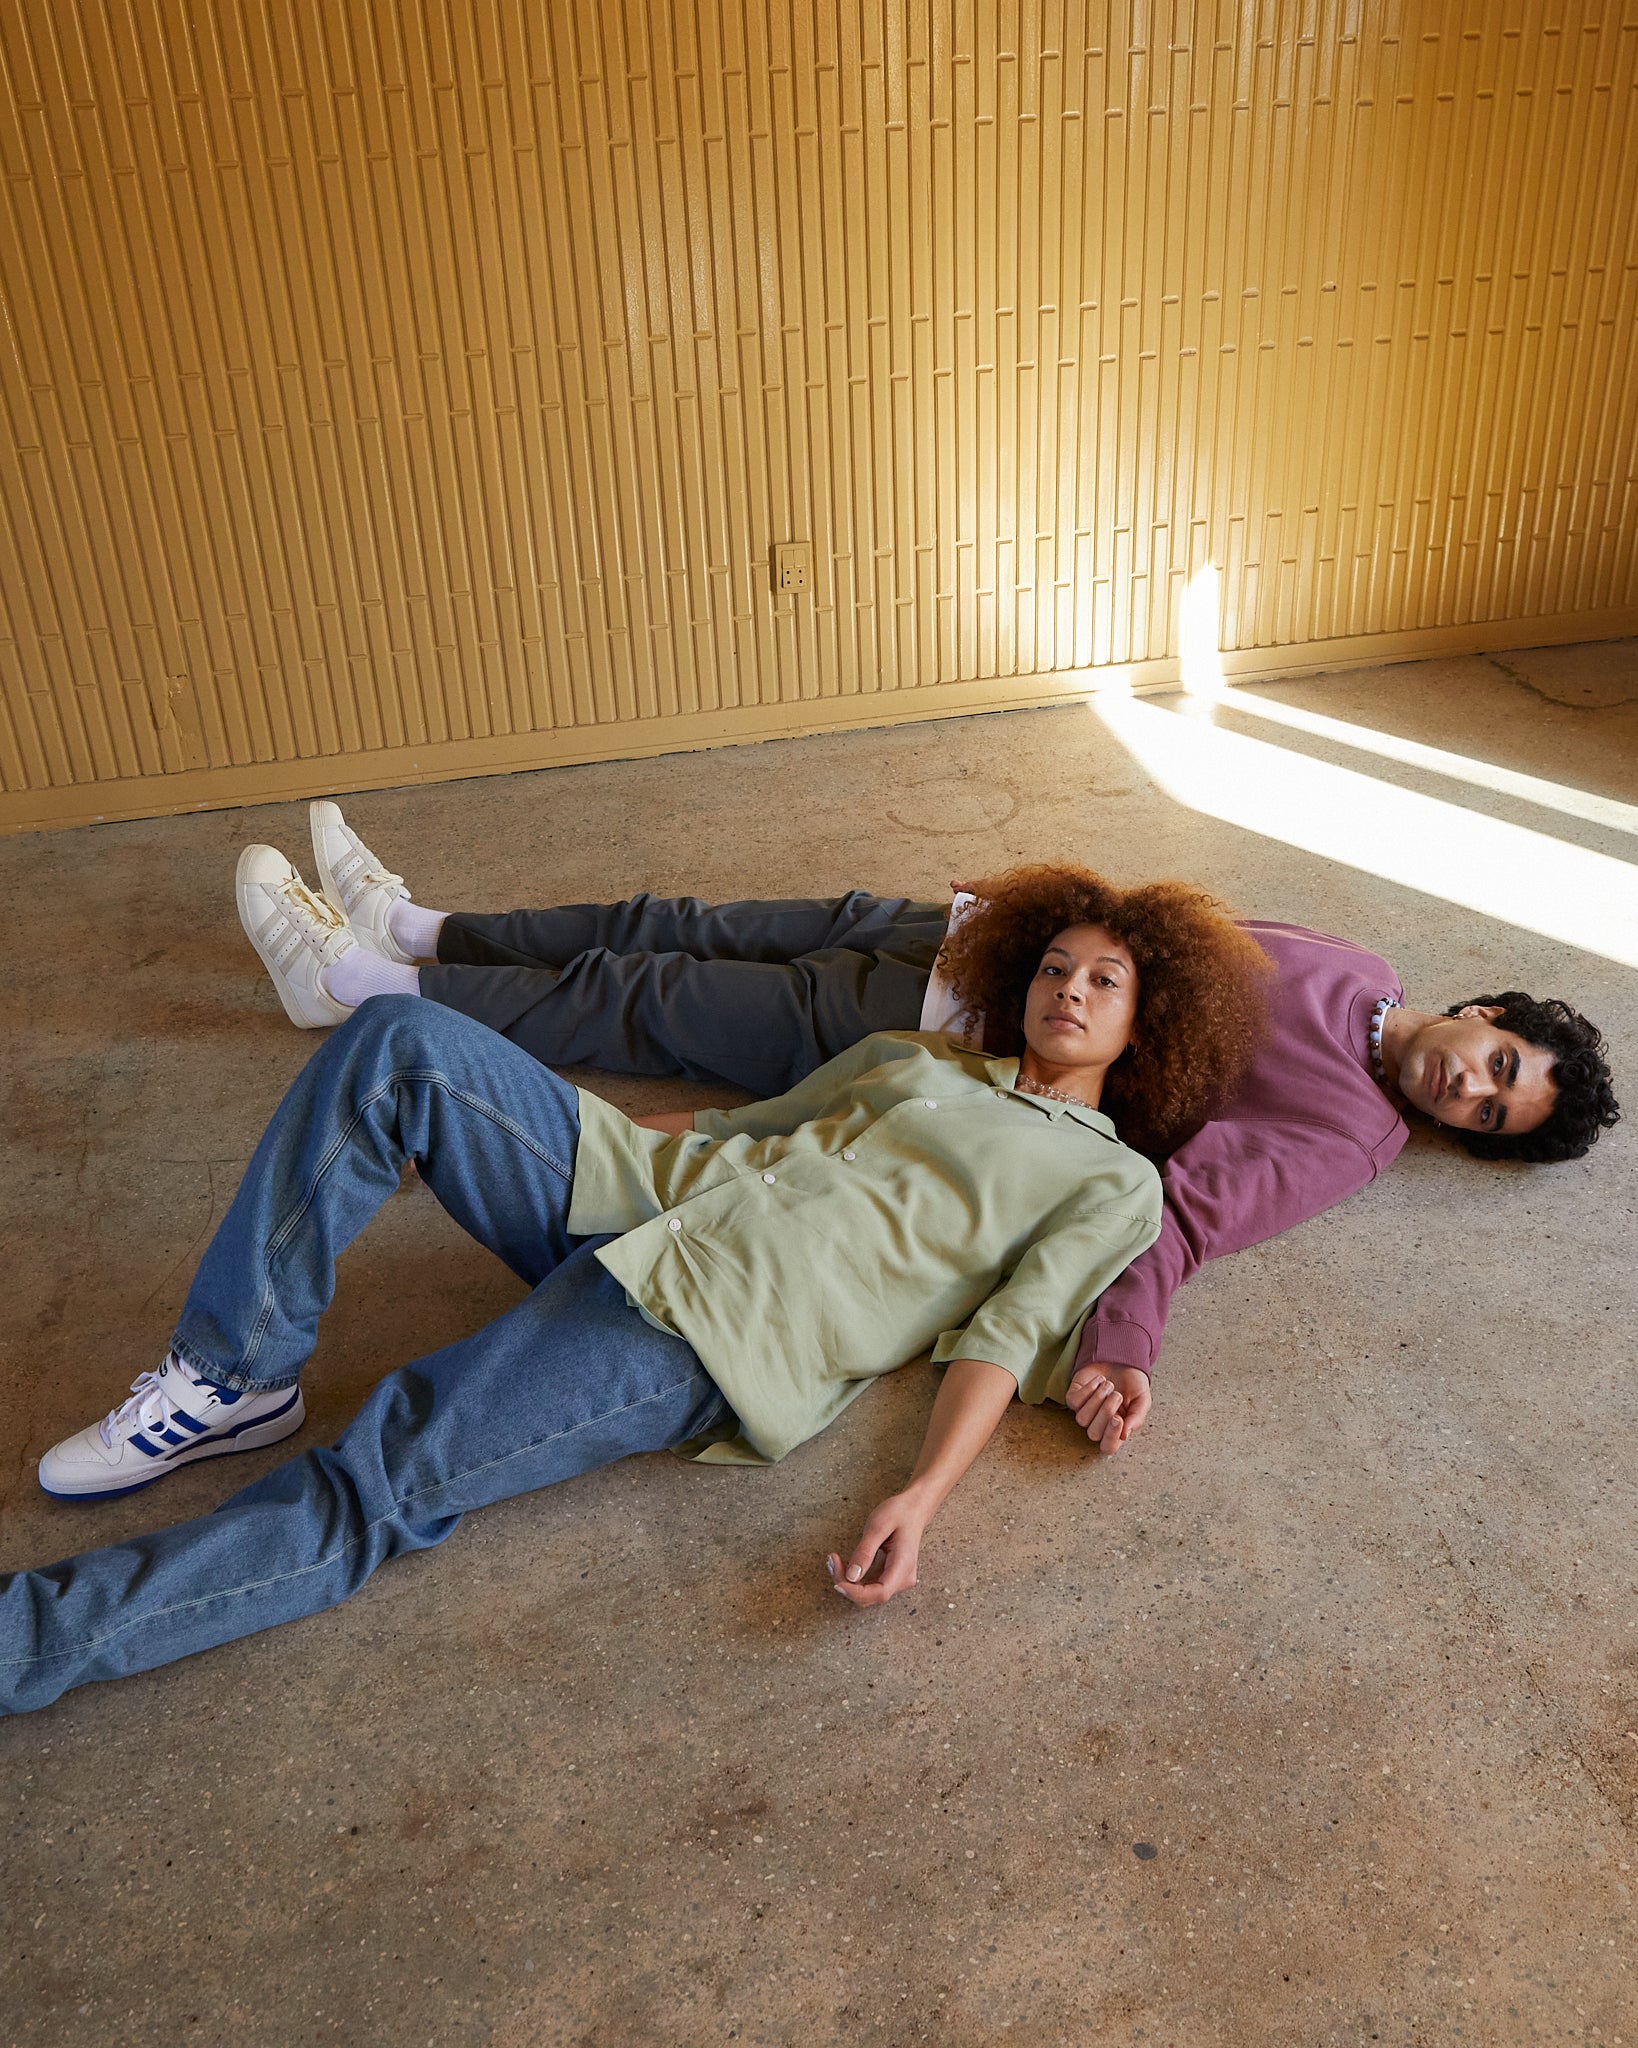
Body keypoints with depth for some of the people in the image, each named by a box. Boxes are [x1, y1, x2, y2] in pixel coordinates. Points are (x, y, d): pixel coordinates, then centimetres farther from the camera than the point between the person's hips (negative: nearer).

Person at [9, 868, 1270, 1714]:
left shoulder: (1113, 1185, 10)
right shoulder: (911, 1057, 26)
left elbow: (1006, 1338, -3)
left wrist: (919, 1499, -19)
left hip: (702, 1332, -6)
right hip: (650, 1188, 6)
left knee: (368, 1496, -20)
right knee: (398, 1045, -17)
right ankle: (234, 1380, -8)